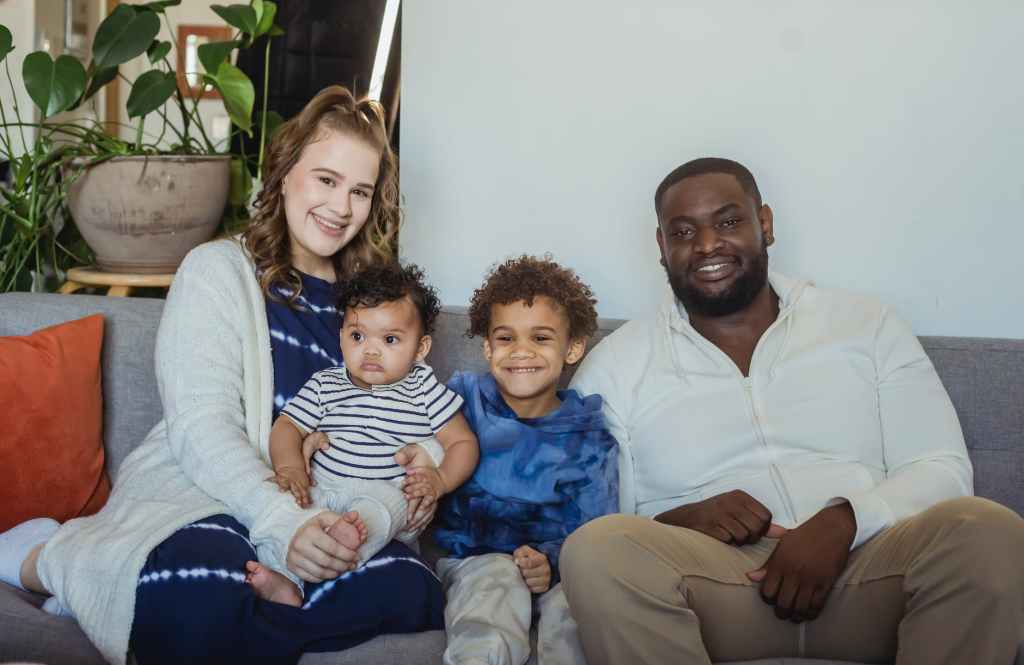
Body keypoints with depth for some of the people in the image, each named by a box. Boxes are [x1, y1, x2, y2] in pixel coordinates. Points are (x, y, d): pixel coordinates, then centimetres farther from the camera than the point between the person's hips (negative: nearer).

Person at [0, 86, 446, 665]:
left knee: (410, 591, -32)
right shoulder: (218, 269, 3)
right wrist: (284, 523, -27)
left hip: (312, 513, 5)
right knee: (202, 600, -42)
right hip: (196, 491, -5)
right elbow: (202, 427, -10)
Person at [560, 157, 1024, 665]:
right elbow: (588, 534, 6)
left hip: (865, 567, 1)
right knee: (596, 551, -32)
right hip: (708, 579, -1)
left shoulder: (867, 326, 14)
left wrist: (842, 520, -14)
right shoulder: (615, 365, 11)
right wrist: (674, 524, -16)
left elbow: (941, 468, 5)